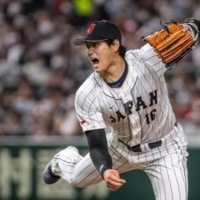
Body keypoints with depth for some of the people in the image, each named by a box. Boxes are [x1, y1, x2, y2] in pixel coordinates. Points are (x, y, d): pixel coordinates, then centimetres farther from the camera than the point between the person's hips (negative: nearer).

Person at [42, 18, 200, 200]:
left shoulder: (147, 61, -29)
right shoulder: (87, 96, -24)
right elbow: (97, 145, -26)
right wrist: (105, 170, -47)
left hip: (166, 150, -3)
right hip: (122, 148, 3)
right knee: (77, 178, 22)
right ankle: (64, 161, 61)